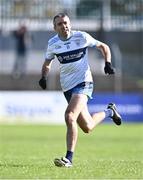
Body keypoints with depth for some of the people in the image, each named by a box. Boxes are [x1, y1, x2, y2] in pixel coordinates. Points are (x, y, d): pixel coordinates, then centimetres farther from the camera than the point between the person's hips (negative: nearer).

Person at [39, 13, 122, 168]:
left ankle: (69, 158, -23)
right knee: (87, 127, 8)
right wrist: (43, 77, -1)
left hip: (83, 82, -5)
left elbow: (103, 47, 8)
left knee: (69, 116, -27)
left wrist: (108, 63, -9)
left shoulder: (81, 37, -6)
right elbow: (47, 63, 19)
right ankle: (109, 112, 40)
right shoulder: (53, 43, 2)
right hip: (67, 87, 5)